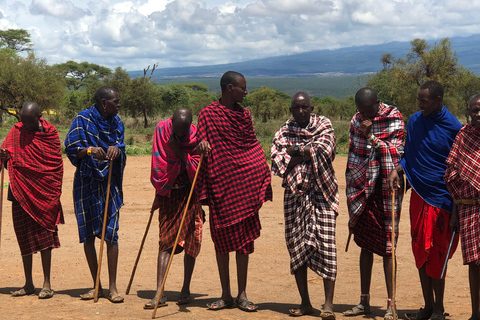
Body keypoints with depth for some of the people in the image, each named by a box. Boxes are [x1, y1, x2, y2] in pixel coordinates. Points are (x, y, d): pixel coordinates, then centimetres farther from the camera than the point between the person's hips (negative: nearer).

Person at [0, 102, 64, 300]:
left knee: (45, 238, -4)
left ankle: (47, 284, 1)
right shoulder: (16, 132, 4)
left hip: (43, 194, -3)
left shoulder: (50, 133, -2)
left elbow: (57, 166, 0)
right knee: (24, 238, 7)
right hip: (21, 194, 3)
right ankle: (28, 284, 16)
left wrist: (54, 194, -4)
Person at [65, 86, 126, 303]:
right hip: (86, 183, -2)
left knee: (111, 233, -6)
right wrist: (89, 150, -28)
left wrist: (116, 150, -19)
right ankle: (96, 286, 16)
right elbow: (71, 148, -9)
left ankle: (112, 287, -3)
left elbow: (121, 149, 4)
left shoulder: (116, 122, 8)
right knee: (88, 234, 4)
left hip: (110, 183, 2)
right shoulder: (83, 119, -4)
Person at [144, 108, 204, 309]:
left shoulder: (196, 137, -10)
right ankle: (159, 294, -9)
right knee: (165, 241, -5)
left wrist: (179, 151, -22)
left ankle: (186, 289, 12)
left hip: (189, 194, -1)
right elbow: (159, 166, 3)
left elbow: (197, 169, -15)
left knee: (190, 240, 0)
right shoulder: (162, 130, -5)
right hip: (168, 194, 1)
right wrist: (161, 188, 4)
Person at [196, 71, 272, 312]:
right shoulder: (208, 114, 0)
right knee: (221, 238, 4)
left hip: (246, 183, 3)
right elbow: (201, 149, -1)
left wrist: (263, 180, 10)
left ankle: (242, 294, 10)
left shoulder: (244, 114, 11)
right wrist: (202, 143, -25)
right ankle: (225, 295, 14)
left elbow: (253, 145, 15)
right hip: (221, 183, -2)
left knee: (244, 238, 3)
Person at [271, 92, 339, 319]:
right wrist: (307, 153, -11)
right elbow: (277, 160, -4)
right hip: (294, 194, 3)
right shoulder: (283, 132, 10)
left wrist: (294, 151, -6)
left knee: (325, 244, -10)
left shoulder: (323, 125, 6)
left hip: (321, 193, -3)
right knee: (296, 245, 4)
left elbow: (324, 150, -12)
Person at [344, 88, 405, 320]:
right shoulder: (356, 121, 8)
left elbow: (396, 152, -13)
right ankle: (364, 301, 19)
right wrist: (352, 196, 11)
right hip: (362, 190, 5)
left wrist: (372, 137, -21)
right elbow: (353, 157, 12)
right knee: (365, 245, 10)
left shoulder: (393, 119, -6)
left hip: (385, 189, -5)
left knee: (387, 247, -4)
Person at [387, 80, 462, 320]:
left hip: (441, 198, -5)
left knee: (436, 255, -2)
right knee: (420, 252, 8)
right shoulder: (414, 121, 4)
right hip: (418, 195, 5)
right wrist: (396, 170, -4)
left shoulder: (453, 127, -9)